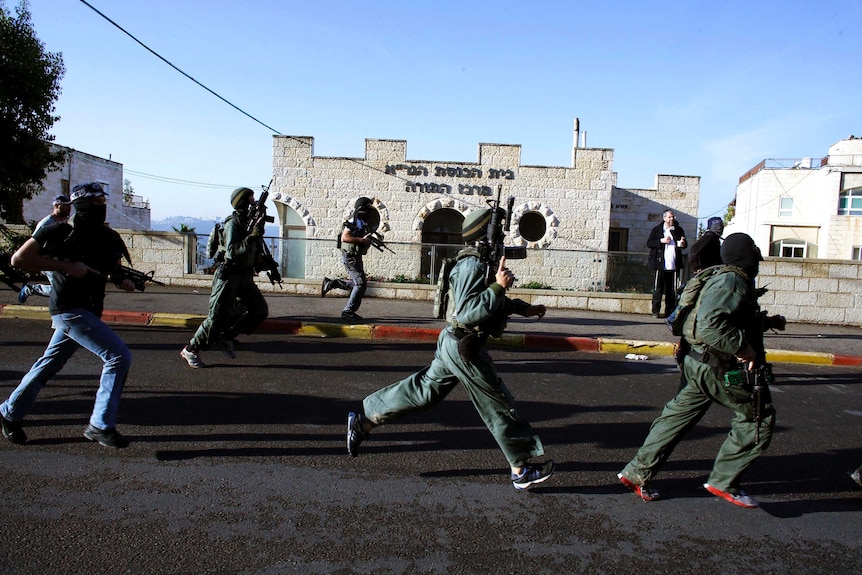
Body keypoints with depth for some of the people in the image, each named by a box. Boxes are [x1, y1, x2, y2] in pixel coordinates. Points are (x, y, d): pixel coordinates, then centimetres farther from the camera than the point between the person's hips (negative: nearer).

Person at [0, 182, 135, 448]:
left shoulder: (109, 238, 7)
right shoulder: (59, 232, -11)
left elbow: (113, 271, 19)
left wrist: (123, 281, -4)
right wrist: (65, 266, -19)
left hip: (88, 311, 8)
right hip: (69, 308, -7)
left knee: (49, 365, 19)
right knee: (119, 357, -15)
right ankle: (101, 426, -6)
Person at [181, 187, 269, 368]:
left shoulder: (251, 221, 10)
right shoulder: (233, 223, -13)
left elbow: (254, 249, 13)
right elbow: (232, 251, -24)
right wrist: (252, 236, -30)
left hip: (245, 277, 8)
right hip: (229, 277, -8)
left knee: (260, 310, -1)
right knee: (216, 318, -3)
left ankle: (227, 337, 12)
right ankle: (190, 350, 14)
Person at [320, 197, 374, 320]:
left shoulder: (363, 223, 14)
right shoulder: (353, 222, -16)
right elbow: (345, 237, -28)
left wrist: (370, 239, 5)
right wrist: (362, 240, -26)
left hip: (356, 257, 10)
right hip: (350, 257, -10)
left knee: (357, 283, 16)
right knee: (360, 284, -8)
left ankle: (330, 283, 21)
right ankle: (348, 312, 0)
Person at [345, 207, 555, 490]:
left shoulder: (483, 262, 11)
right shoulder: (472, 266, -20)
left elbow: (496, 303, 24)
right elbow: (466, 312, -29)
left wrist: (523, 308, 15)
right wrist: (498, 287, -30)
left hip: (454, 343, 10)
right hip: (464, 348, -10)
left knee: (421, 391, 18)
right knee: (498, 406, 1)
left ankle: (363, 420, 25)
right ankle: (522, 470, 13)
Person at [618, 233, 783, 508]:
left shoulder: (734, 282, 16)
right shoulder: (732, 282, -18)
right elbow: (711, 325, -31)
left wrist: (768, 322, 28)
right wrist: (743, 348, -26)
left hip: (700, 363, 10)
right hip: (719, 368, -10)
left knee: (679, 416, 12)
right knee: (759, 418, 4)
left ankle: (637, 473, 17)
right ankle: (723, 481, 12)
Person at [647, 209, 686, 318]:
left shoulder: (679, 230, 12)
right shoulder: (657, 230, 6)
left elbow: (684, 243, 18)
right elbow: (649, 243, 2)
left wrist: (682, 243, -6)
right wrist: (661, 241, -13)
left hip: (674, 264, 3)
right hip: (661, 264, -3)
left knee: (672, 289, 6)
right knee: (658, 288, -3)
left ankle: (669, 311, 12)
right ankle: (655, 311, 2)